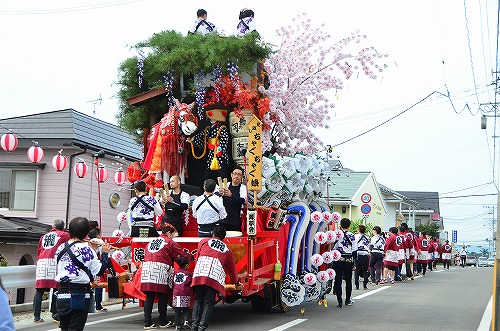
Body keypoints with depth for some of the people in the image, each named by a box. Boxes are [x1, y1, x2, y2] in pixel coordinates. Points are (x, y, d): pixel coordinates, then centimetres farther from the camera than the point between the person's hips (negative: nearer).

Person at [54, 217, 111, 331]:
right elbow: (99, 270, -7)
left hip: (62, 294, 5)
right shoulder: (86, 249, -12)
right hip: (80, 295, -5)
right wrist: (105, 253, 6)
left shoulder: (61, 248, 6)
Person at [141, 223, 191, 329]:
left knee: (149, 297, 5)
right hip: (161, 271, -6)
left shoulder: (151, 242, 24)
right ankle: (163, 322, 9)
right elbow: (182, 255, 5)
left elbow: (147, 256, 21)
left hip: (147, 270, 6)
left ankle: (147, 323, 2)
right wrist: (192, 258, 22)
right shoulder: (170, 242, 5)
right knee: (163, 297, 4)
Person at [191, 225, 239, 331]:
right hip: (215, 277, 0)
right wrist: (236, 282, 47)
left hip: (199, 274, 0)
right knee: (208, 302, 3)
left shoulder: (204, 242, 21)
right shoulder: (226, 250, 23)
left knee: (198, 300, 9)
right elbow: (232, 268, 31)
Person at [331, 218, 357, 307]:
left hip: (338, 260, -1)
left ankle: (340, 302, 0)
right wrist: (354, 263, 8)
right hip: (348, 260, 1)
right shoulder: (352, 236, -1)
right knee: (348, 280, 15)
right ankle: (348, 300, 24)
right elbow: (354, 251, 1)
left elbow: (333, 248, -2)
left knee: (338, 280, 3)